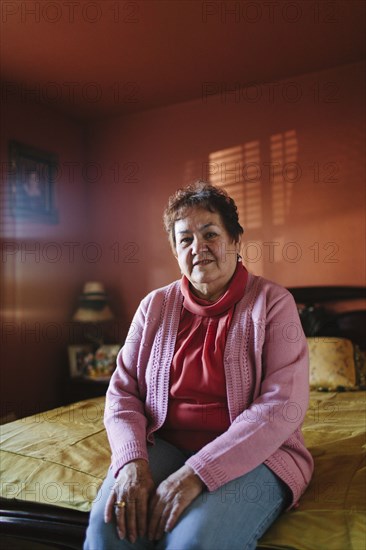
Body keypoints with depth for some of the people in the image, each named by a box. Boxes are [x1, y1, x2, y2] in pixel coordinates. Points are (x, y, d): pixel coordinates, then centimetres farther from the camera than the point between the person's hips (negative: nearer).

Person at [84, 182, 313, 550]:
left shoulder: (272, 302, -6)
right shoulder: (155, 306, 6)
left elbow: (283, 405, -15)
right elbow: (122, 391, 4)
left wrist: (196, 473, -22)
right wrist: (132, 461, -16)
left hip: (253, 455, -2)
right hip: (164, 446, 3)